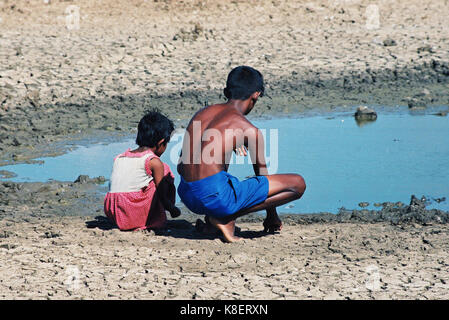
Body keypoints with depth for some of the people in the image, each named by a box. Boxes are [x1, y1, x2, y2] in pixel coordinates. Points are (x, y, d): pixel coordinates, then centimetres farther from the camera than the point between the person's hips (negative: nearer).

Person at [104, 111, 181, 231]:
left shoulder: (119, 158, 18)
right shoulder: (154, 162, -1)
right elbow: (161, 195, 2)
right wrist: (171, 208, 22)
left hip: (113, 216, 6)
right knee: (165, 170, 11)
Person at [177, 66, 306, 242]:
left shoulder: (201, 113, 16)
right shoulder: (250, 131, -2)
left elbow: (181, 167, 21)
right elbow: (263, 176, 11)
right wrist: (272, 217, 27)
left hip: (187, 196, 8)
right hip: (216, 197, -8)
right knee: (298, 183, -1)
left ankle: (211, 217, 16)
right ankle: (226, 218, -5)